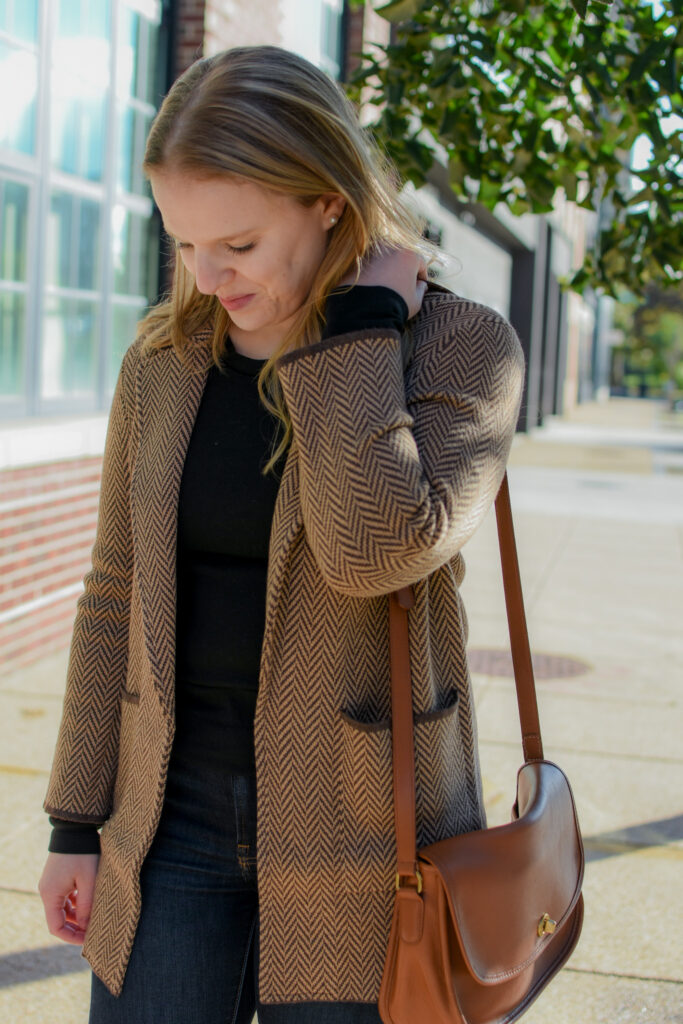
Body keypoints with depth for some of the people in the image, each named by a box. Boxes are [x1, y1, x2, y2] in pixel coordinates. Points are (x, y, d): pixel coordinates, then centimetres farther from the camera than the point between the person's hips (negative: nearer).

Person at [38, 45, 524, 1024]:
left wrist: (361, 319, -19)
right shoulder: (164, 359, 1)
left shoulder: (461, 345, -11)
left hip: (356, 825, -3)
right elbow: (119, 596, 6)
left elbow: (374, 548, -28)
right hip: (177, 814, 3)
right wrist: (77, 823, 7)